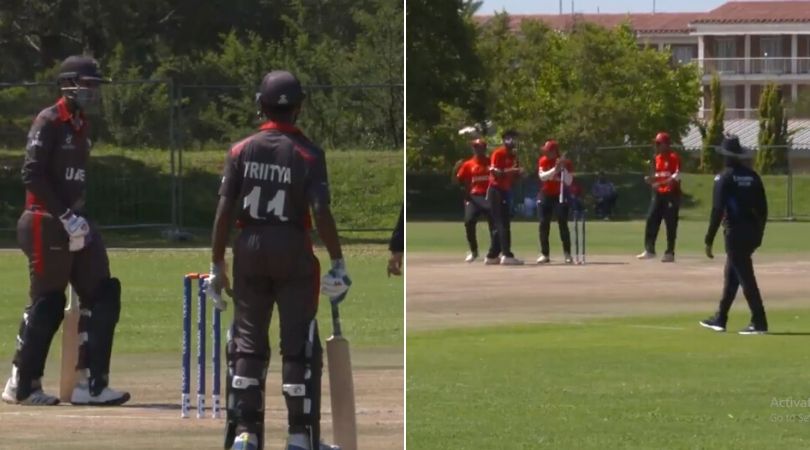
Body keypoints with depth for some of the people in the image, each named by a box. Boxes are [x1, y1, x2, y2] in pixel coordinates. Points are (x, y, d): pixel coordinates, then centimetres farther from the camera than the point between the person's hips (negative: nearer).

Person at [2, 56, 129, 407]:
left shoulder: (80, 126, 15)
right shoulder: (49, 123, -11)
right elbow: (32, 174, -18)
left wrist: (78, 217, 8)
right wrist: (65, 216, -20)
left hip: (73, 222, 9)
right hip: (47, 223, -9)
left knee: (102, 297, 2)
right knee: (47, 304, -4)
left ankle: (89, 383, 3)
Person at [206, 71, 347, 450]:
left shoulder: (241, 151, 0)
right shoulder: (308, 154, -7)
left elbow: (224, 212, -3)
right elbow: (321, 213, -13)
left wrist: (217, 265, 2)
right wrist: (338, 263, -7)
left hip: (249, 250, 2)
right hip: (293, 254, -2)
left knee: (247, 342, 10)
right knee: (299, 344, 5)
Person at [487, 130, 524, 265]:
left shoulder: (514, 156, 16)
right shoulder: (498, 153, -10)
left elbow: (514, 176, 20)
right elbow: (494, 172, -18)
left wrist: (519, 172, -1)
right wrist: (510, 170, -28)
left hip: (506, 191, 9)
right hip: (496, 191, -9)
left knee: (502, 224, 11)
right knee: (502, 224, -15)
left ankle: (492, 256, 18)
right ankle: (506, 255, -20)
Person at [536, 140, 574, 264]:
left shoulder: (566, 163, -7)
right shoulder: (543, 161, -2)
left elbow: (568, 182, -12)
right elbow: (542, 176, -17)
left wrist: (563, 169, -25)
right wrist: (555, 169, -29)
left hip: (560, 195, -2)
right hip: (545, 196, 2)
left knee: (563, 224, -9)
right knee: (544, 224, -2)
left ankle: (567, 254, -5)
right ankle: (544, 254, 4)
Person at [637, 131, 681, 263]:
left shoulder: (674, 157, -9)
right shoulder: (658, 158, 15)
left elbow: (677, 176, -19)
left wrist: (662, 183, -30)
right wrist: (651, 179, 1)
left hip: (672, 194, -8)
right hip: (658, 193, 8)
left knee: (671, 224, -3)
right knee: (651, 220, 3)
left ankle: (670, 253, 1)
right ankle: (649, 250, 8)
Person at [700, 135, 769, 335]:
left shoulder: (724, 178, -10)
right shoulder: (752, 176, 8)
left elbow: (718, 210, -14)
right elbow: (763, 207, 9)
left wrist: (709, 240, -11)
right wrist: (759, 233, 19)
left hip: (735, 234, -7)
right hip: (752, 233, 7)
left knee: (746, 277, -6)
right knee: (731, 275, 18)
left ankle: (759, 322, -10)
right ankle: (720, 319, 26)